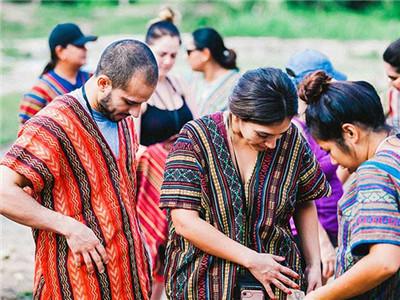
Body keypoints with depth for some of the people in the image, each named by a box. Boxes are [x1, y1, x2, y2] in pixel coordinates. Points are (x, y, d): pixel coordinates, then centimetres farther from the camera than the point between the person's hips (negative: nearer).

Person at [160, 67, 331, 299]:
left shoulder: (292, 140, -6)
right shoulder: (195, 139, -15)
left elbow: (304, 204, 10)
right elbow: (185, 222, -20)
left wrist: (314, 264, -1)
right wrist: (251, 259, -20)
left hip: (277, 280, 3)